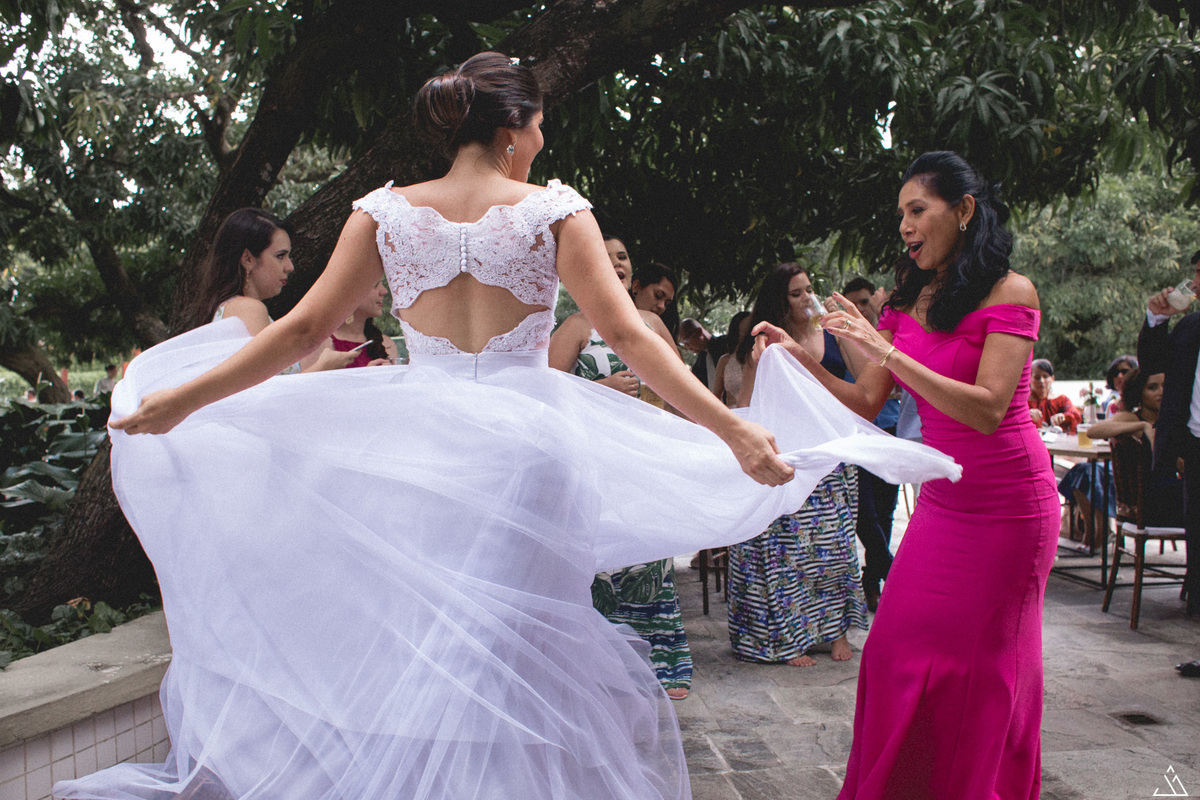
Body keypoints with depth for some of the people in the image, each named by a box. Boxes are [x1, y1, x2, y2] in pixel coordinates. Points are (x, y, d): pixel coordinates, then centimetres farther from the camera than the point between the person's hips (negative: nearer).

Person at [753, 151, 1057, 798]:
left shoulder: (1009, 293, -11)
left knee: (983, 663, 4)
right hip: (941, 500, 6)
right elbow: (865, 403, 6)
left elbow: (986, 410, -23)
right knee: (900, 651, 5)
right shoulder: (907, 299, 7)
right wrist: (799, 357, -8)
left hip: (1007, 506, -6)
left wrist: (885, 350, -27)